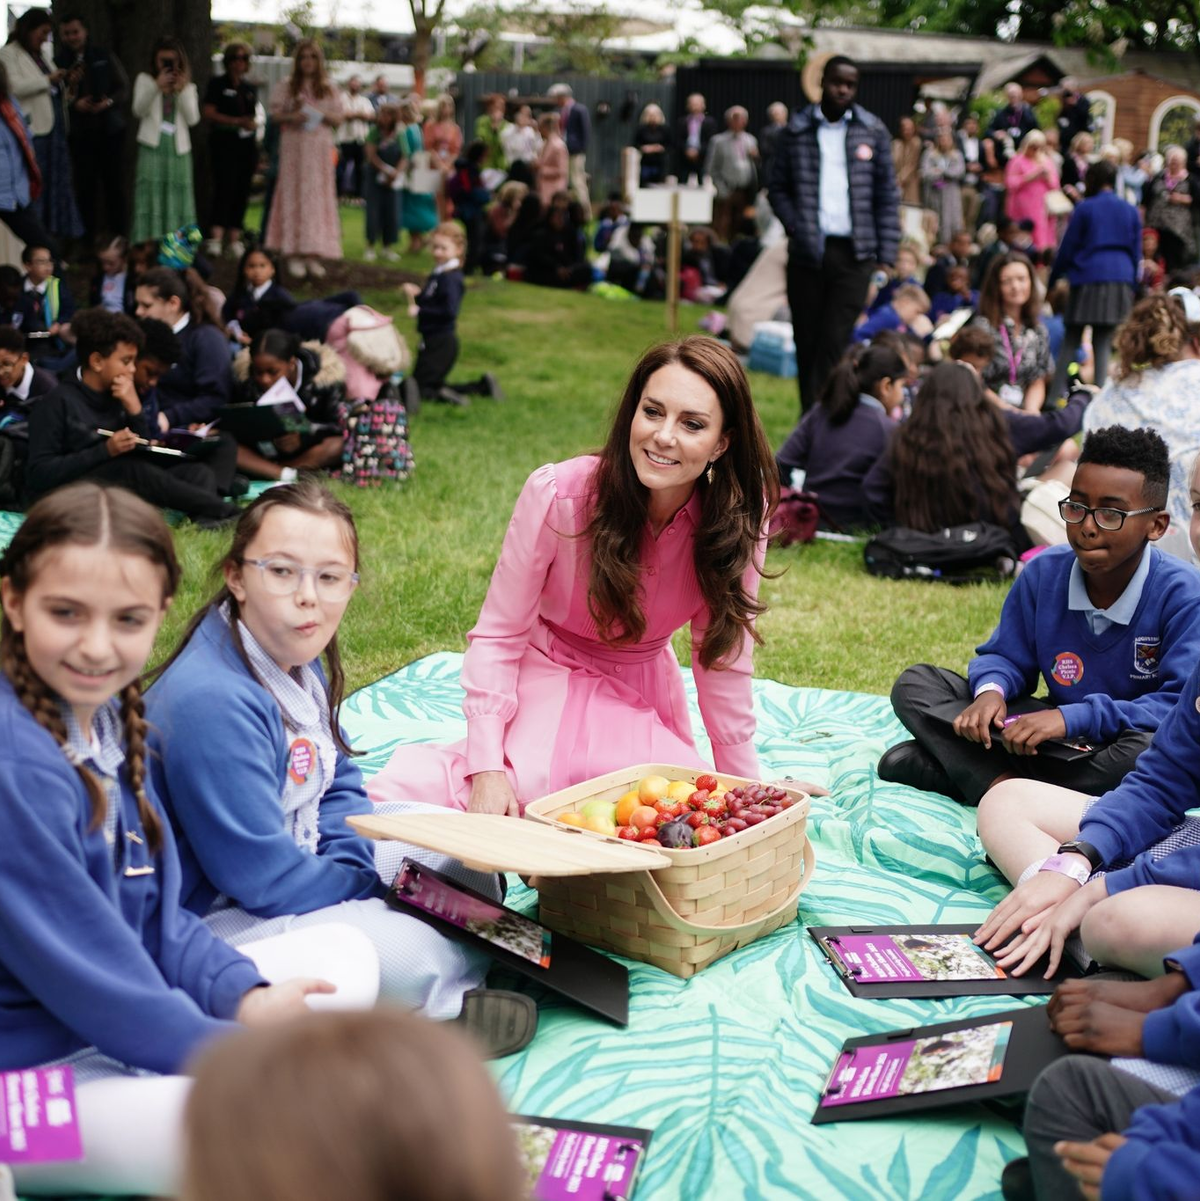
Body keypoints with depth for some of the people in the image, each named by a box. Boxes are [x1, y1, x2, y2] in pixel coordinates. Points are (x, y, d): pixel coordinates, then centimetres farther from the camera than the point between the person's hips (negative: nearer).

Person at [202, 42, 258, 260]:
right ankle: (215, 238, -24)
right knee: (224, 188, -17)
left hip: (247, 145, 6)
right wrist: (237, 121, -13)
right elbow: (208, 113, -7)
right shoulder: (217, 84, 2)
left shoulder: (250, 88, 18)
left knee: (242, 192, 3)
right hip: (224, 143, -6)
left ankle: (234, 240, 6)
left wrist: (253, 123, 8)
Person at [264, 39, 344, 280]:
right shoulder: (285, 86, 5)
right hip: (294, 146, -1)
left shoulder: (329, 89, 8)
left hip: (320, 149, 1)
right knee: (294, 195, -4)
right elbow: (275, 114, 2)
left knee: (317, 196, -1)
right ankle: (294, 254, -2)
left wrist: (322, 115, -13)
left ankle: (313, 255, 2)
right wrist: (292, 117, -17)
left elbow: (338, 119, 6)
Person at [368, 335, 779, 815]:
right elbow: (498, 634, -16)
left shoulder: (741, 511, -19)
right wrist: (488, 768, -25)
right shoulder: (557, 494, -25)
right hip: (549, 677, -5)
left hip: (645, 694, 5)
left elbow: (724, 652, -7)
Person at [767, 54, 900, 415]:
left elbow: (886, 197, 7)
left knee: (834, 344, -8)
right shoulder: (797, 129, 6)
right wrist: (796, 227, -6)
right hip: (807, 251, 1)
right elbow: (778, 189, 10)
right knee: (806, 342, 6)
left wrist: (887, 255, -1)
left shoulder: (873, 131, 7)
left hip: (853, 253, -1)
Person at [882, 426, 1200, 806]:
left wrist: (1072, 717, -34)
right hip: (1059, 742, 5)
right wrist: (991, 691, -19)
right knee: (916, 684, -2)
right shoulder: (1043, 572, -3)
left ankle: (957, 767, -29)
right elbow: (1006, 656, 7)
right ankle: (999, 782, -27)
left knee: (1152, 749, -43)